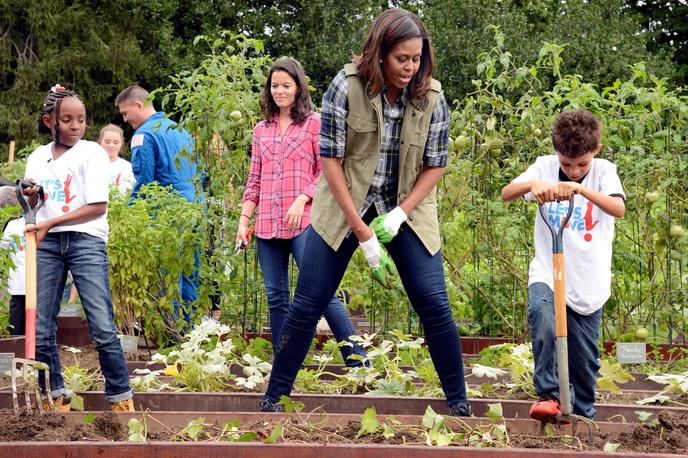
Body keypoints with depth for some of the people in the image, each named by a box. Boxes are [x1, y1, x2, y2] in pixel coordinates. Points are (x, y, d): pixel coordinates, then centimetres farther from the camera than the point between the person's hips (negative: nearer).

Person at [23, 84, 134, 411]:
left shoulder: (92, 153, -1)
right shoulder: (37, 158, 13)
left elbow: (98, 206, -9)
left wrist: (50, 223, -14)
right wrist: (30, 198, -3)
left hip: (86, 241, -4)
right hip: (47, 245, 4)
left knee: (102, 328, -9)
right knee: (40, 330, 2)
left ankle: (120, 397, -2)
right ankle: (55, 396, 14)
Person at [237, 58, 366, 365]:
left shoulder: (314, 124, 2)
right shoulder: (262, 130, 16)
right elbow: (255, 180, 17)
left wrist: (302, 199, -15)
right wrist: (243, 220, 9)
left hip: (303, 222, -5)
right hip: (267, 225, 5)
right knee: (276, 298, 5)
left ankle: (357, 361, -9)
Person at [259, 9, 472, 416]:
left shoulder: (431, 98, -10)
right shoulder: (346, 87, -17)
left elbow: (435, 165, -2)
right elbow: (330, 159, -15)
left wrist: (397, 217, -15)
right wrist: (363, 233, -18)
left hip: (407, 209, 1)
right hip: (345, 206, -1)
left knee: (434, 304, -7)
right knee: (307, 305, -2)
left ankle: (459, 403, 5)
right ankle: (274, 398, 11)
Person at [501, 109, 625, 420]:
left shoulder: (604, 171, -5)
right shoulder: (545, 167, -1)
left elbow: (618, 208, -24)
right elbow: (506, 194, -12)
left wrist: (580, 188, -38)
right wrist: (532, 184, -33)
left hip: (588, 282, 0)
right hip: (547, 273, 0)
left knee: (584, 357, 7)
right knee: (543, 322, -30)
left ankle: (583, 415, 28)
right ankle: (547, 395, -18)